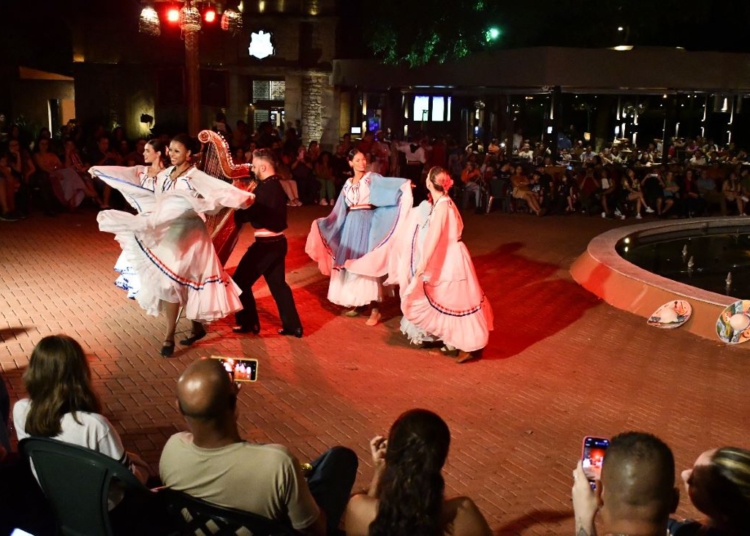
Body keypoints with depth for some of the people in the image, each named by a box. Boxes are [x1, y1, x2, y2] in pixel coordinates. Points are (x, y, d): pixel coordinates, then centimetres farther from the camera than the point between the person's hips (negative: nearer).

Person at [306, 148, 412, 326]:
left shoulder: (373, 178, 0)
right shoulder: (348, 184, 14)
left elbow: (389, 184, -18)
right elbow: (341, 210, 17)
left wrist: (405, 184, -36)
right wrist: (321, 223, 16)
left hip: (368, 224, -5)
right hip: (351, 225, 5)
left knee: (368, 263, -8)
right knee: (350, 262, 6)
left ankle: (375, 308, -6)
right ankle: (356, 303, 18)